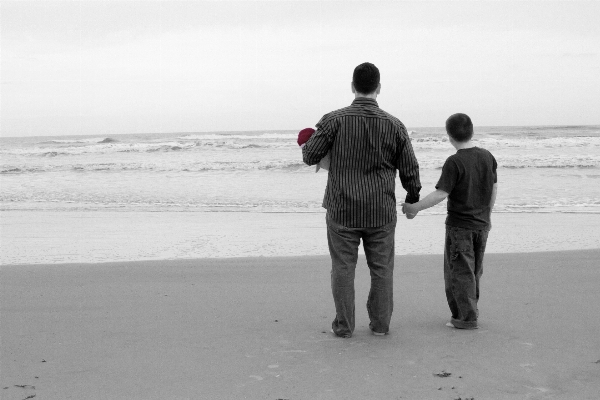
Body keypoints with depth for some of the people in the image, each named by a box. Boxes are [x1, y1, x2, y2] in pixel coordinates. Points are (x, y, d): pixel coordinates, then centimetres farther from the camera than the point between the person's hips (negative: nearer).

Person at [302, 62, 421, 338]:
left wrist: (310, 141, 20)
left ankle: (344, 325, 15)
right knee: (381, 268, 13)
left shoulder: (334, 120, -9)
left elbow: (310, 156, -3)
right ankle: (380, 323, 21)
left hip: (342, 209, -1)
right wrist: (413, 197, 22)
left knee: (343, 268, 8)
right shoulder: (394, 125, -3)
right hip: (382, 212, 1)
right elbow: (410, 169, 4)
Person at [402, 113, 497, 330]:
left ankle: (467, 318, 5)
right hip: (481, 224, 7)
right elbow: (494, 188, 11)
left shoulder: (454, 162, -19)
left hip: (459, 225, -7)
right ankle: (469, 310, 29)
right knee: (474, 270, 18)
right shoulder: (487, 157, 2)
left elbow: (441, 193, -23)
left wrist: (415, 207, -17)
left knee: (459, 271, 3)